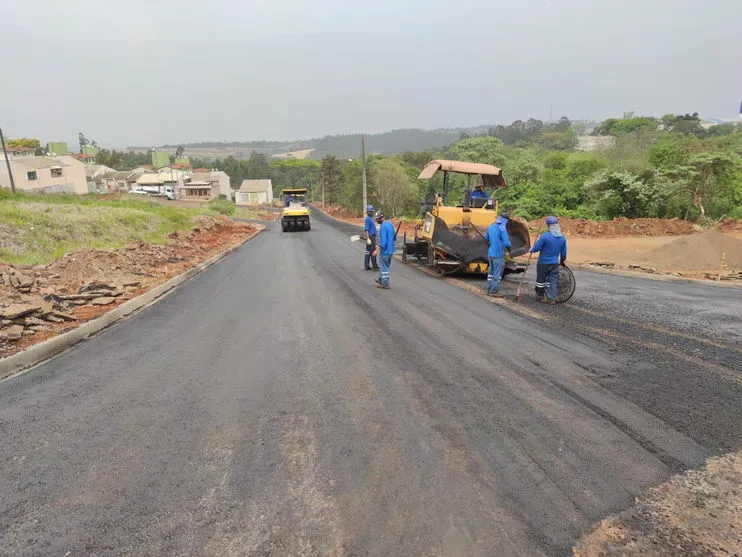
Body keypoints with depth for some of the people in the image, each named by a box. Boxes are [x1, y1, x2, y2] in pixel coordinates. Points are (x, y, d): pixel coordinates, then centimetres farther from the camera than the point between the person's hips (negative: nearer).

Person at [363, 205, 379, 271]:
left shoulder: (371, 219, 15)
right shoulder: (367, 219, -14)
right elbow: (366, 230, -19)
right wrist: (368, 239, -26)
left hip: (372, 237, 10)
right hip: (370, 237, -10)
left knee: (368, 252, 10)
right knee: (373, 252, -5)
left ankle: (366, 266, 13)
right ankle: (375, 266, 0)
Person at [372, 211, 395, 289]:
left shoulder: (383, 227, -20)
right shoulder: (390, 224, 8)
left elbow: (383, 241, -27)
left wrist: (377, 250, -27)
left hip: (385, 250, -9)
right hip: (390, 250, 9)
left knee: (384, 267, 1)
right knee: (384, 266, 22)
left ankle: (385, 284, 9)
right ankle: (381, 279, 37)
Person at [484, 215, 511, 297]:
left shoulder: (491, 227, 6)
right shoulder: (502, 229, -17)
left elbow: (486, 237, 21)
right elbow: (507, 243, -19)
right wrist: (509, 247, 2)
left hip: (490, 253, 8)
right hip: (498, 254, -7)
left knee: (491, 272, 16)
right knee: (497, 273, 1)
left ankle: (489, 290, 21)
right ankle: (494, 292, 5)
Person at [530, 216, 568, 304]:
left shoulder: (545, 236, -20)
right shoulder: (562, 237, -2)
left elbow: (535, 248, -15)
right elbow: (564, 252, 7)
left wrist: (531, 249, 7)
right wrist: (563, 261, 25)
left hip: (543, 263, -4)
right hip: (555, 263, 4)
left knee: (541, 280, 13)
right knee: (553, 281, 9)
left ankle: (540, 295, 28)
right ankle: (552, 298, 9)